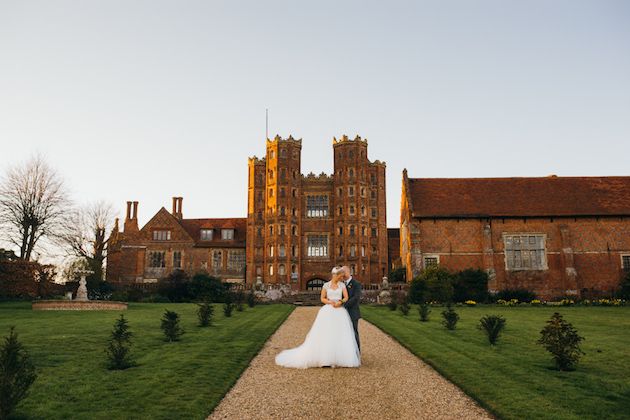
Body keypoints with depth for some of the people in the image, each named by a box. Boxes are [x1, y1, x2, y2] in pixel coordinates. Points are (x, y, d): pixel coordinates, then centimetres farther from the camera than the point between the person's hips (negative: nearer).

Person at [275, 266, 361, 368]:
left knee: (340, 336, -5)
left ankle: (338, 359, 3)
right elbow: (322, 299, 4)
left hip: (340, 312, 1)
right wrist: (331, 302, -14)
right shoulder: (326, 285, 5)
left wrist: (340, 302, -20)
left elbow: (346, 298, 0)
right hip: (328, 312, -1)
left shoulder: (342, 285, 8)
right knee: (324, 335, -4)